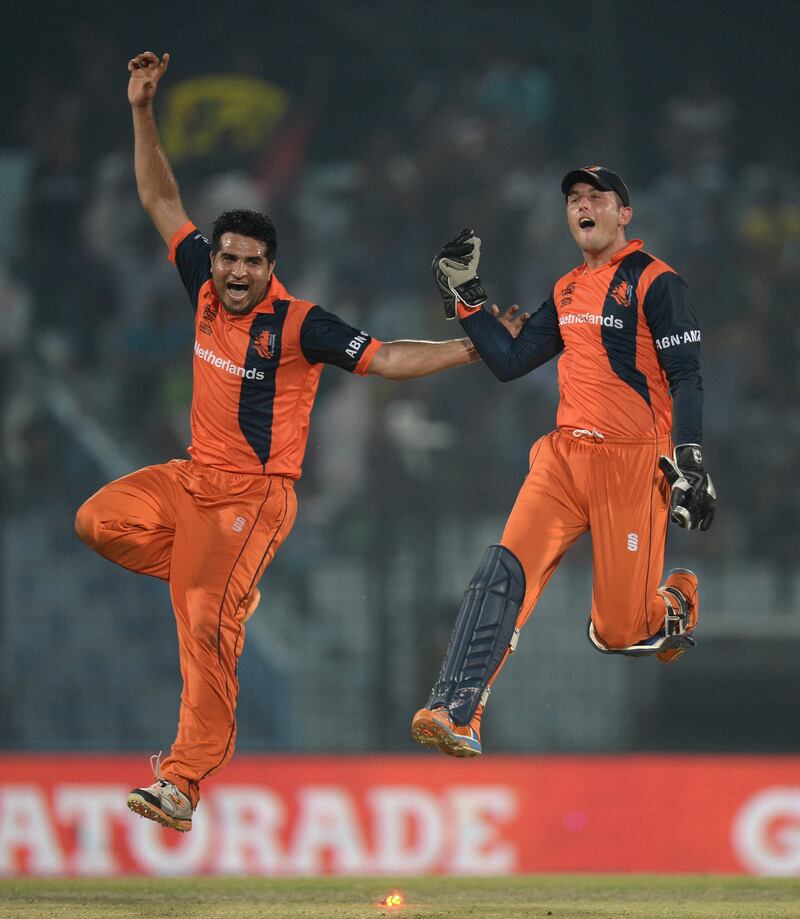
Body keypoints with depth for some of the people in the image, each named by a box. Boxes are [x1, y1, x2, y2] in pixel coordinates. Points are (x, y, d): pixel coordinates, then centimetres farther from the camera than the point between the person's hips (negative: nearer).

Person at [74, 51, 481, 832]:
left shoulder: (297, 324, -15)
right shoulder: (206, 289, 2)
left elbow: (384, 358, -12)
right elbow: (163, 202, 10)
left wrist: (472, 350, -20)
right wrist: (142, 113, 5)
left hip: (254, 495, -7)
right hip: (193, 479, 7)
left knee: (206, 624, -16)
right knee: (100, 520, -8)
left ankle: (185, 781, -18)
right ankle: (219, 583, 9)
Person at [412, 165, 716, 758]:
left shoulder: (654, 282, -5)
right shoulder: (566, 292, 16)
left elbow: (686, 377, -10)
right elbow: (510, 362, 16)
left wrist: (689, 460, -19)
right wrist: (466, 297, 11)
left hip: (634, 464, -5)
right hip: (565, 457, 5)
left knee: (617, 632, -2)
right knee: (506, 569, -17)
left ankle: (676, 602, 33)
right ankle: (456, 713, -22)